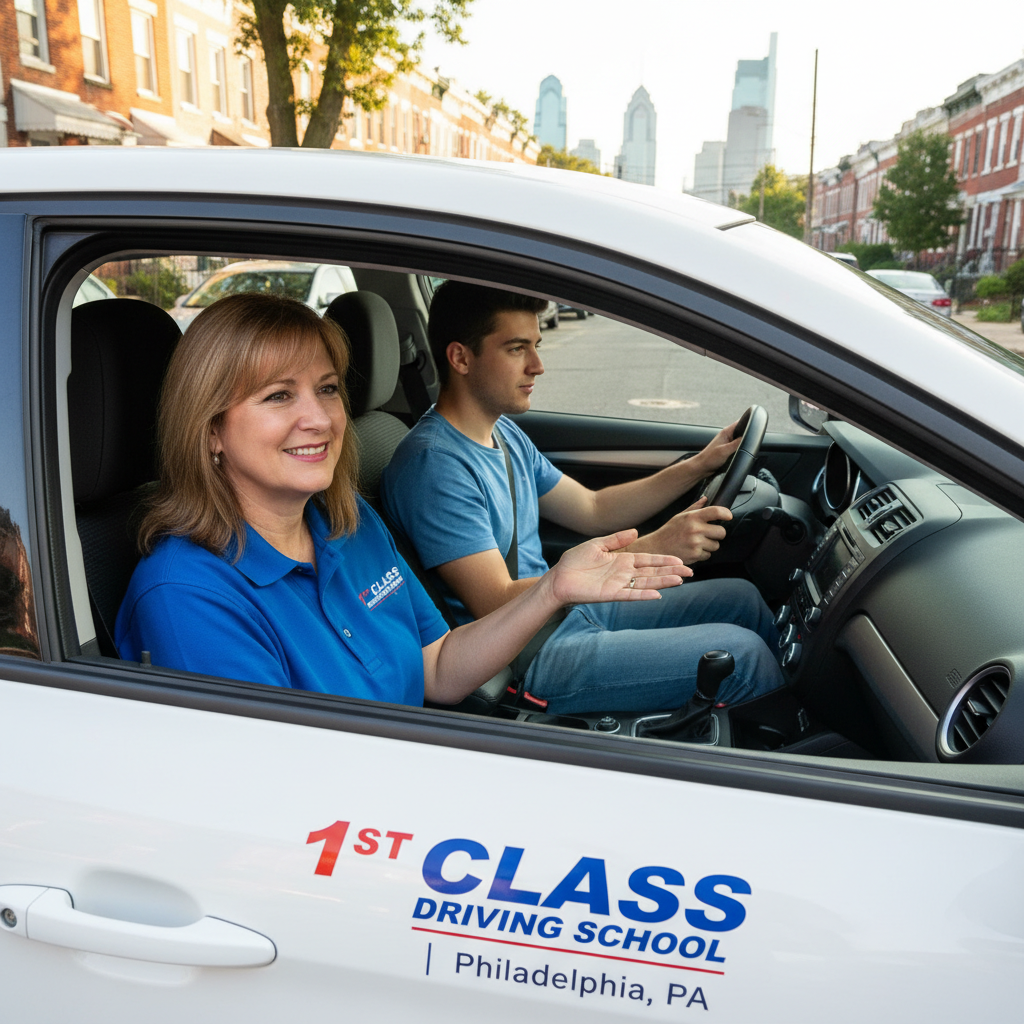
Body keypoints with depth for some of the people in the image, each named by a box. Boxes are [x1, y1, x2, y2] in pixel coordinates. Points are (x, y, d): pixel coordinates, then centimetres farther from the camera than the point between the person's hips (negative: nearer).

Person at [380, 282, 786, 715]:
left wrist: (699, 465, 6)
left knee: (740, 597, 12)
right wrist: (650, 551, -30)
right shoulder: (435, 464, -23)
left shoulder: (503, 433, 9)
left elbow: (592, 510, 16)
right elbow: (499, 606, -28)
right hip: (526, 661, -9)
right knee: (740, 654, -12)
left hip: (567, 613, 9)